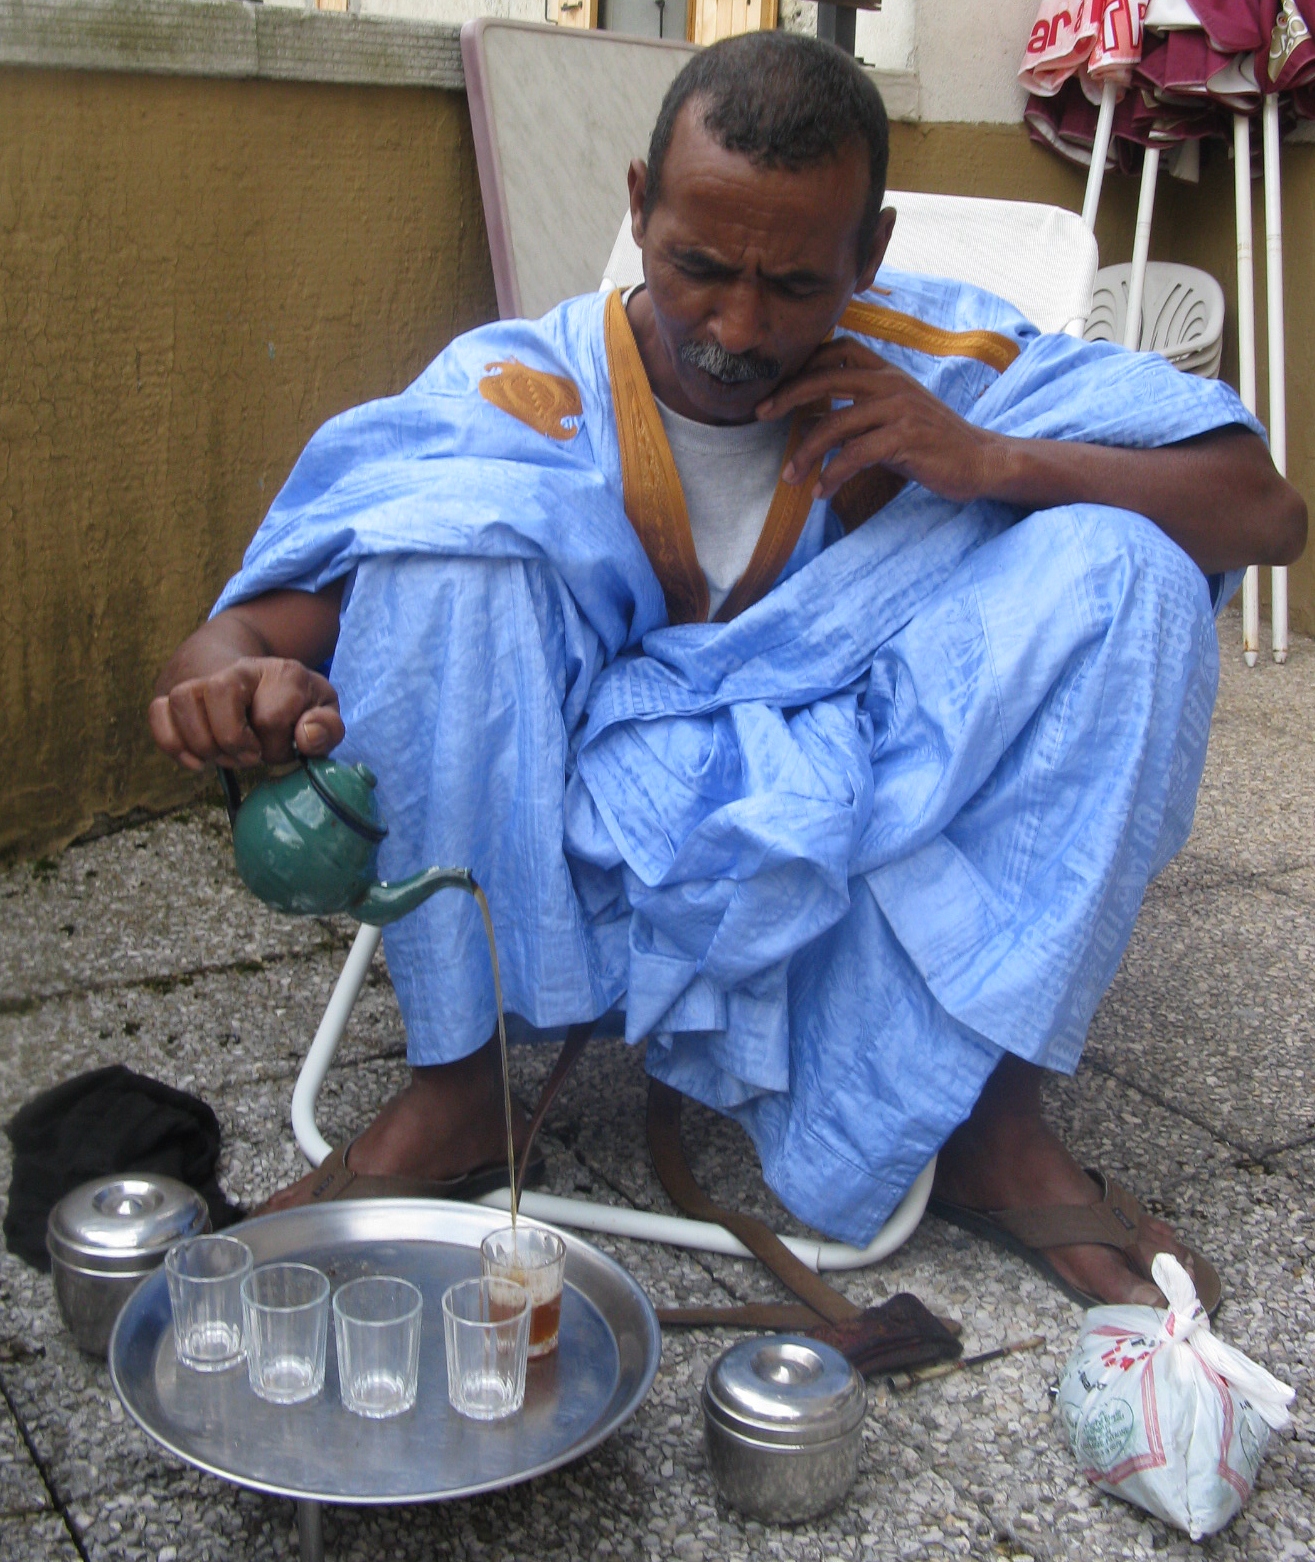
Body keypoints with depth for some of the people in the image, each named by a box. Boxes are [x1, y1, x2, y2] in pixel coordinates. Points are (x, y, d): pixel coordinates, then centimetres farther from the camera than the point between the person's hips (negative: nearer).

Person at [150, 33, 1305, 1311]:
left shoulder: (943, 367, -5)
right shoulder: (518, 398, -11)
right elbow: (271, 619, -19)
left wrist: (992, 461, -20)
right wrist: (237, 676, -45)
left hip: (854, 850, 2)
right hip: (577, 856, -1)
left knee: (1120, 562, -18)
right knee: (445, 524, -25)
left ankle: (995, 1113, -14)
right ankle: (452, 1089, -17)